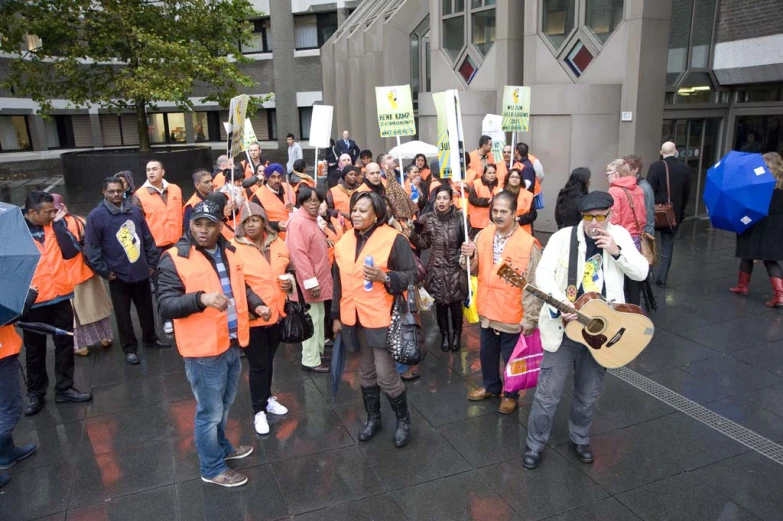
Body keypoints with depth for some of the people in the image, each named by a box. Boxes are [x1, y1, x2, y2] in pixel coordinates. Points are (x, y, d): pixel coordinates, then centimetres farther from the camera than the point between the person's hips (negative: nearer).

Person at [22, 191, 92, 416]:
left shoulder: (54, 225, 1)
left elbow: (71, 252, -10)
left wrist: (59, 223, -14)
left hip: (60, 297, 4)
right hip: (33, 302, -3)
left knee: (65, 344, 12)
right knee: (35, 350, 11)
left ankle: (64, 388, 25)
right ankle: (35, 393, 26)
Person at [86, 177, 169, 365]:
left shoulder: (135, 211, 3)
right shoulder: (96, 216, -9)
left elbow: (148, 239, 9)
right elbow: (92, 248, -9)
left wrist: (152, 262, 7)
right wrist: (104, 271, -11)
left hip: (141, 272, 4)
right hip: (118, 275, -4)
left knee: (146, 308, 17)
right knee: (123, 313, 8)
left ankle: (150, 338, 36)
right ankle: (130, 348, 21)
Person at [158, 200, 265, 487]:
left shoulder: (229, 251, 7)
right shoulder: (175, 259, -16)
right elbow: (165, 305, -22)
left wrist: (256, 304, 2)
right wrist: (201, 298, -37)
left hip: (233, 343, 7)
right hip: (204, 349, -7)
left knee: (224, 404, 25)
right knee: (210, 411, 7)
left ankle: (221, 446, 48)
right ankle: (212, 468, 27)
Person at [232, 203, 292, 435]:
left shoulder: (278, 244, 2)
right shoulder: (235, 248, -13)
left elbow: (289, 269, 18)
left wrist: (289, 282, -3)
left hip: (277, 313, 5)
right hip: (252, 317, -5)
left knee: (269, 360, 21)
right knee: (258, 365, 4)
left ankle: (268, 398, 41)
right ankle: (259, 410, 21)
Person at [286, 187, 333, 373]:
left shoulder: (313, 219, 12)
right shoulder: (299, 221, -18)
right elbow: (299, 254, -24)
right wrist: (310, 281, -26)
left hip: (318, 277, 10)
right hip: (310, 280, -10)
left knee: (319, 316, 19)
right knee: (312, 318, -4)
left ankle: (319, 350, 32)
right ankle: (310, 361, 4)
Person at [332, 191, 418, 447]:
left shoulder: (394, 239, -10)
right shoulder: (343, 242, 8)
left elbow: (411, 275, -10)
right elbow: (338, 282, 14)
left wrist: (384, 276, -26)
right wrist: (336, 316, 15)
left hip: (381, 317, -5)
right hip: (353, 318, 6)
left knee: (386, 374, -3)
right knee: (366, 372, 17)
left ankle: (403, 419, 21)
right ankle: (372, 417, 36)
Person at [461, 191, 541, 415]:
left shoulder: (528, 244, -19)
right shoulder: (483, 235, -2)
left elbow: (532, 285, -16)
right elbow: (475, 270, 6)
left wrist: (530, 317, -14)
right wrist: (469, 256, -16)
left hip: (512, 313, -5)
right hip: (487, 309, 5)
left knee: (511, 358, 14)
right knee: (487, 353, 23)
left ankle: (511, 394, 38)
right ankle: (491, 386, 47)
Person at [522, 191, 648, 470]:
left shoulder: (620, 236, 3)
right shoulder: (563, 237, -7)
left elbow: (642, 273, -2)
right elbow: (543, 273, -15)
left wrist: (617, 251, -18)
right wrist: (560, 304, -30)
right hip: (565, 326, -3)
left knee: (589, 394, 18)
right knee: (548, 393, 3)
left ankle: (579, 439, 41)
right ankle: (534, 444, 21)